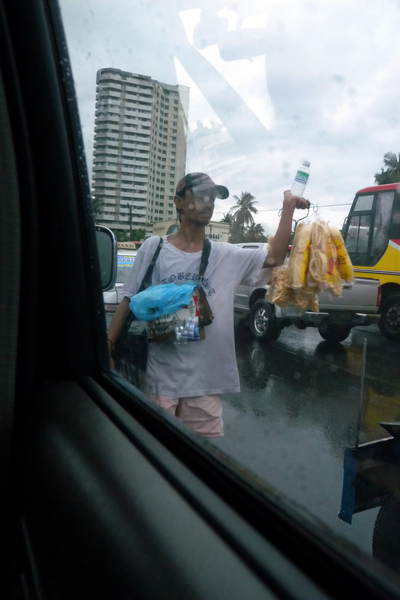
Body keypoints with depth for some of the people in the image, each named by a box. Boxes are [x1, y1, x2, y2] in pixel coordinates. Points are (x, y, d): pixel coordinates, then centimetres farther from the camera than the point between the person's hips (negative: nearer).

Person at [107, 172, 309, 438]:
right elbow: (129, 302, 1)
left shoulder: (227, 256, 5)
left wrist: (288, 207, -6)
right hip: (161, 378, -1)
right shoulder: (154, 248, -1)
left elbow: (275, 258, -1)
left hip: (205, 381, 2)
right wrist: (107, 344, -5)